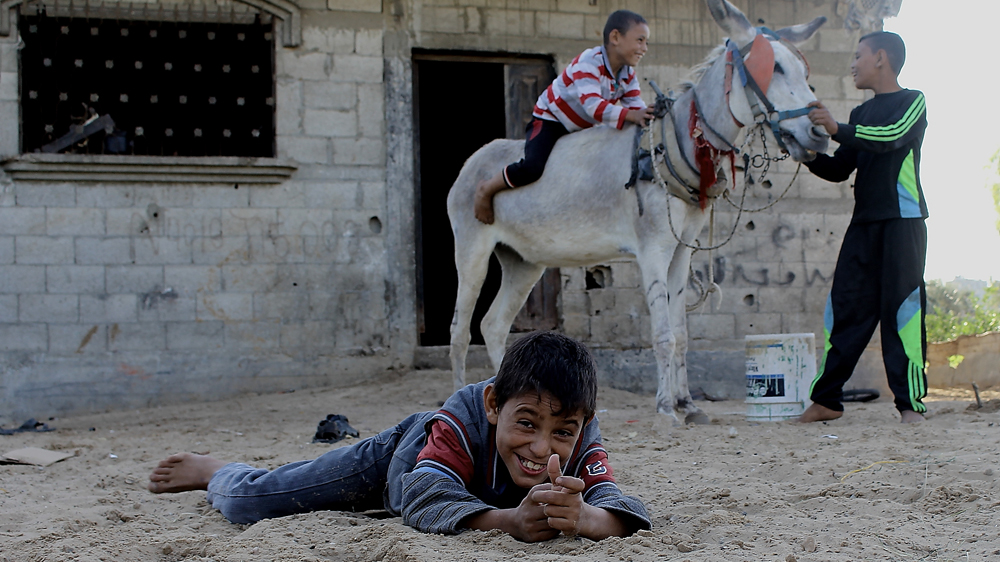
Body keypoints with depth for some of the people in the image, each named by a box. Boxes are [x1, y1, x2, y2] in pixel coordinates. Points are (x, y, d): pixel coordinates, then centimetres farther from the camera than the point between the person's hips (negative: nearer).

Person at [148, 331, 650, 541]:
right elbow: (424, 499, -52)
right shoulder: (463, 419, -45)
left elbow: (627, 513, -46)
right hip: (398, 457, -4)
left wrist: (585, 518, -70)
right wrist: (506, 520, -68)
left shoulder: (579, 441, -36)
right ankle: (212, 470, 33)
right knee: (245, 503, -3)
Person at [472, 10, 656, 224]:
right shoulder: (589, 63, -28)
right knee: (533, 167, -30)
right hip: (549, 119, -8)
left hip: (583, 129, 8)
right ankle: (486, 190, -5)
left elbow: (636, 107, -13)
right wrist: (629, 115, -54)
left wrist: (650, 115, -36)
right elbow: (593, 106, -42)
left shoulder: (628, 75, -4)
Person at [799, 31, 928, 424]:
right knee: (845, 307, 2)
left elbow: (892, 136, -19)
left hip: (903, 219, -6)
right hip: (865, 222, 6)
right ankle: (826, 399, 5)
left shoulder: (913, 102, 2)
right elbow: (838, 170, 20)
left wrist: (837, 129, -28)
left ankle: (911, 402, -6)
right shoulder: (862, 114, 21)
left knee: (901, 308, -9)